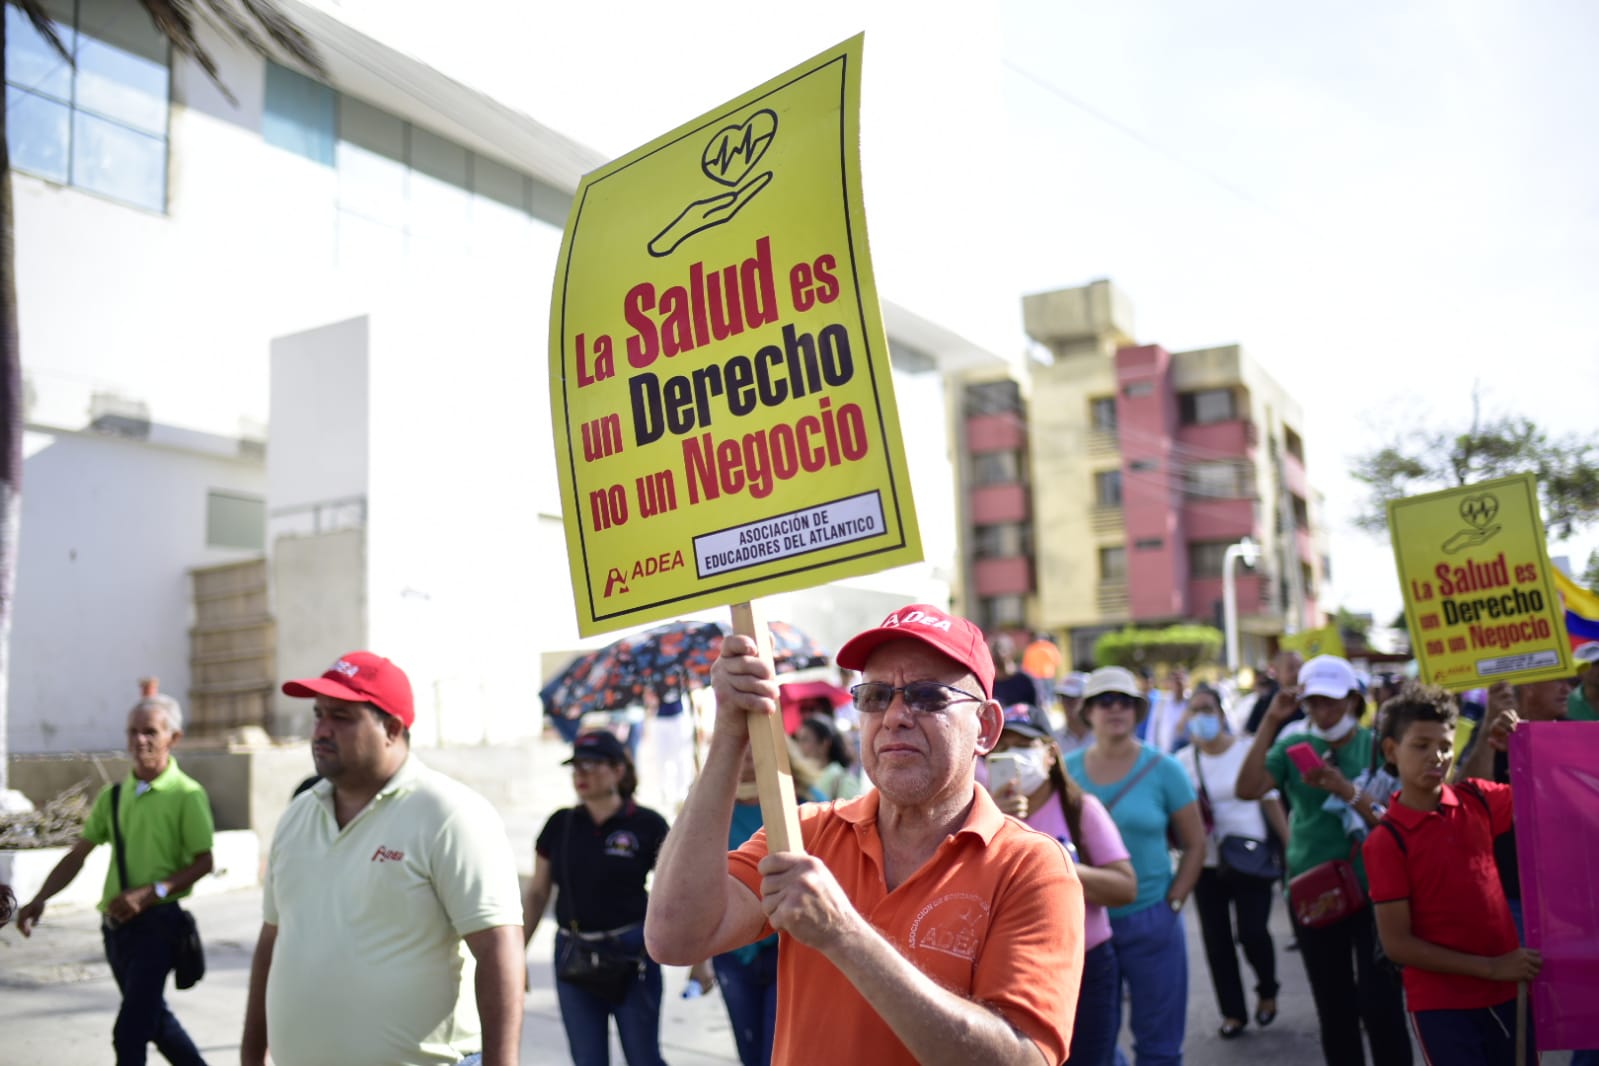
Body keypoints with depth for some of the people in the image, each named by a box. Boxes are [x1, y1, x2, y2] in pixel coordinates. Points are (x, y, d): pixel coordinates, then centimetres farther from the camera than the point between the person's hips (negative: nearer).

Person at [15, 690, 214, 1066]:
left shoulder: (187, 795, -10)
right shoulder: (113, 795, 8)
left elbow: (203, 863, -11)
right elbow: (77, 855, 10)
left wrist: (149, 894, -21)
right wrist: (40, 899, -2)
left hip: (156, 922, -7)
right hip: (115, 922, 7)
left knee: (129, 1033, -8)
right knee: (152, 1016, 20)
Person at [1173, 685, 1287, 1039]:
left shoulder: (1247, 751, -5)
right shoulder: (1184, 760, 0)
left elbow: (1270, 802, -1)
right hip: (1207, 865, 2)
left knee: (1253, 933, -6)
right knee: (1217, 940, 5)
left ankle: (1267, 991, 25)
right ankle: (1233, 1012, 21)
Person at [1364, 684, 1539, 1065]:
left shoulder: (1478, 800, 0)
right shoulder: (1386, 841, -13)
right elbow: (1397, 944, -14)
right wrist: (1490, 967, -14)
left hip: (1507, 990, 5)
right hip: (1441, 1004, -5)